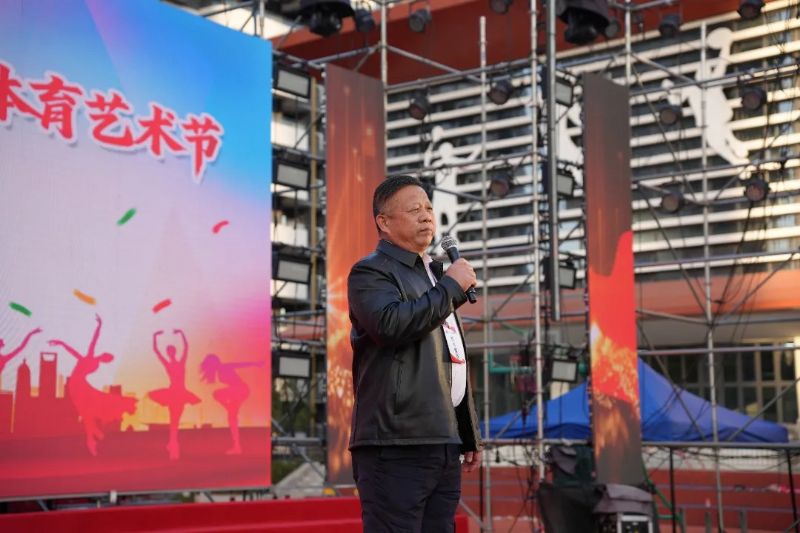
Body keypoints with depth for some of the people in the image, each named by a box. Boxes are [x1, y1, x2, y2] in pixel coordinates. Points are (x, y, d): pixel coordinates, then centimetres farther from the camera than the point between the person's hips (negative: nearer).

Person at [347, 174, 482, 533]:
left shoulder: (433, 273, 24)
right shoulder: (371, 272, -2)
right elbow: (391, 324, -24)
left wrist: (469, 434, 24)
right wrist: (451, 286, -13)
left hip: (443, 444, 8)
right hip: (395, 444, -8)